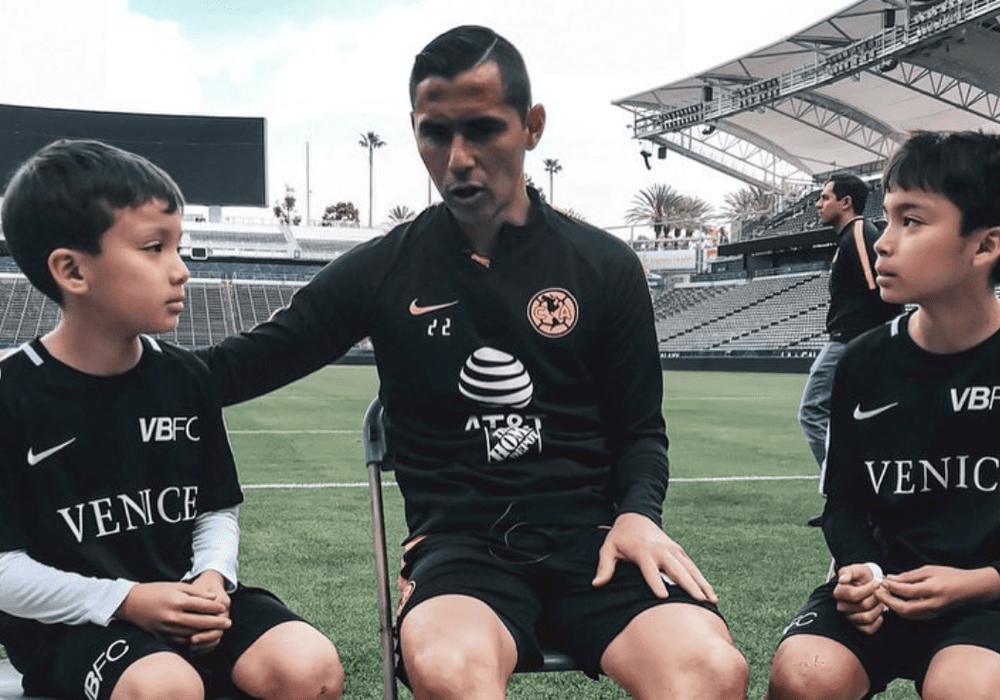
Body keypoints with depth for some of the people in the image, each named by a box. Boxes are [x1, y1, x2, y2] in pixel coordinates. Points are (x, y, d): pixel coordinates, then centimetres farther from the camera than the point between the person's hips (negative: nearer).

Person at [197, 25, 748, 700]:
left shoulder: (606, 268, 9)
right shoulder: (381, 271, 8)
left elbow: (640, 429, 14)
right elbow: (243, 364, 13)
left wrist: (639, 512, -7)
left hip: (590, 536, 2)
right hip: (458, 543, -1)